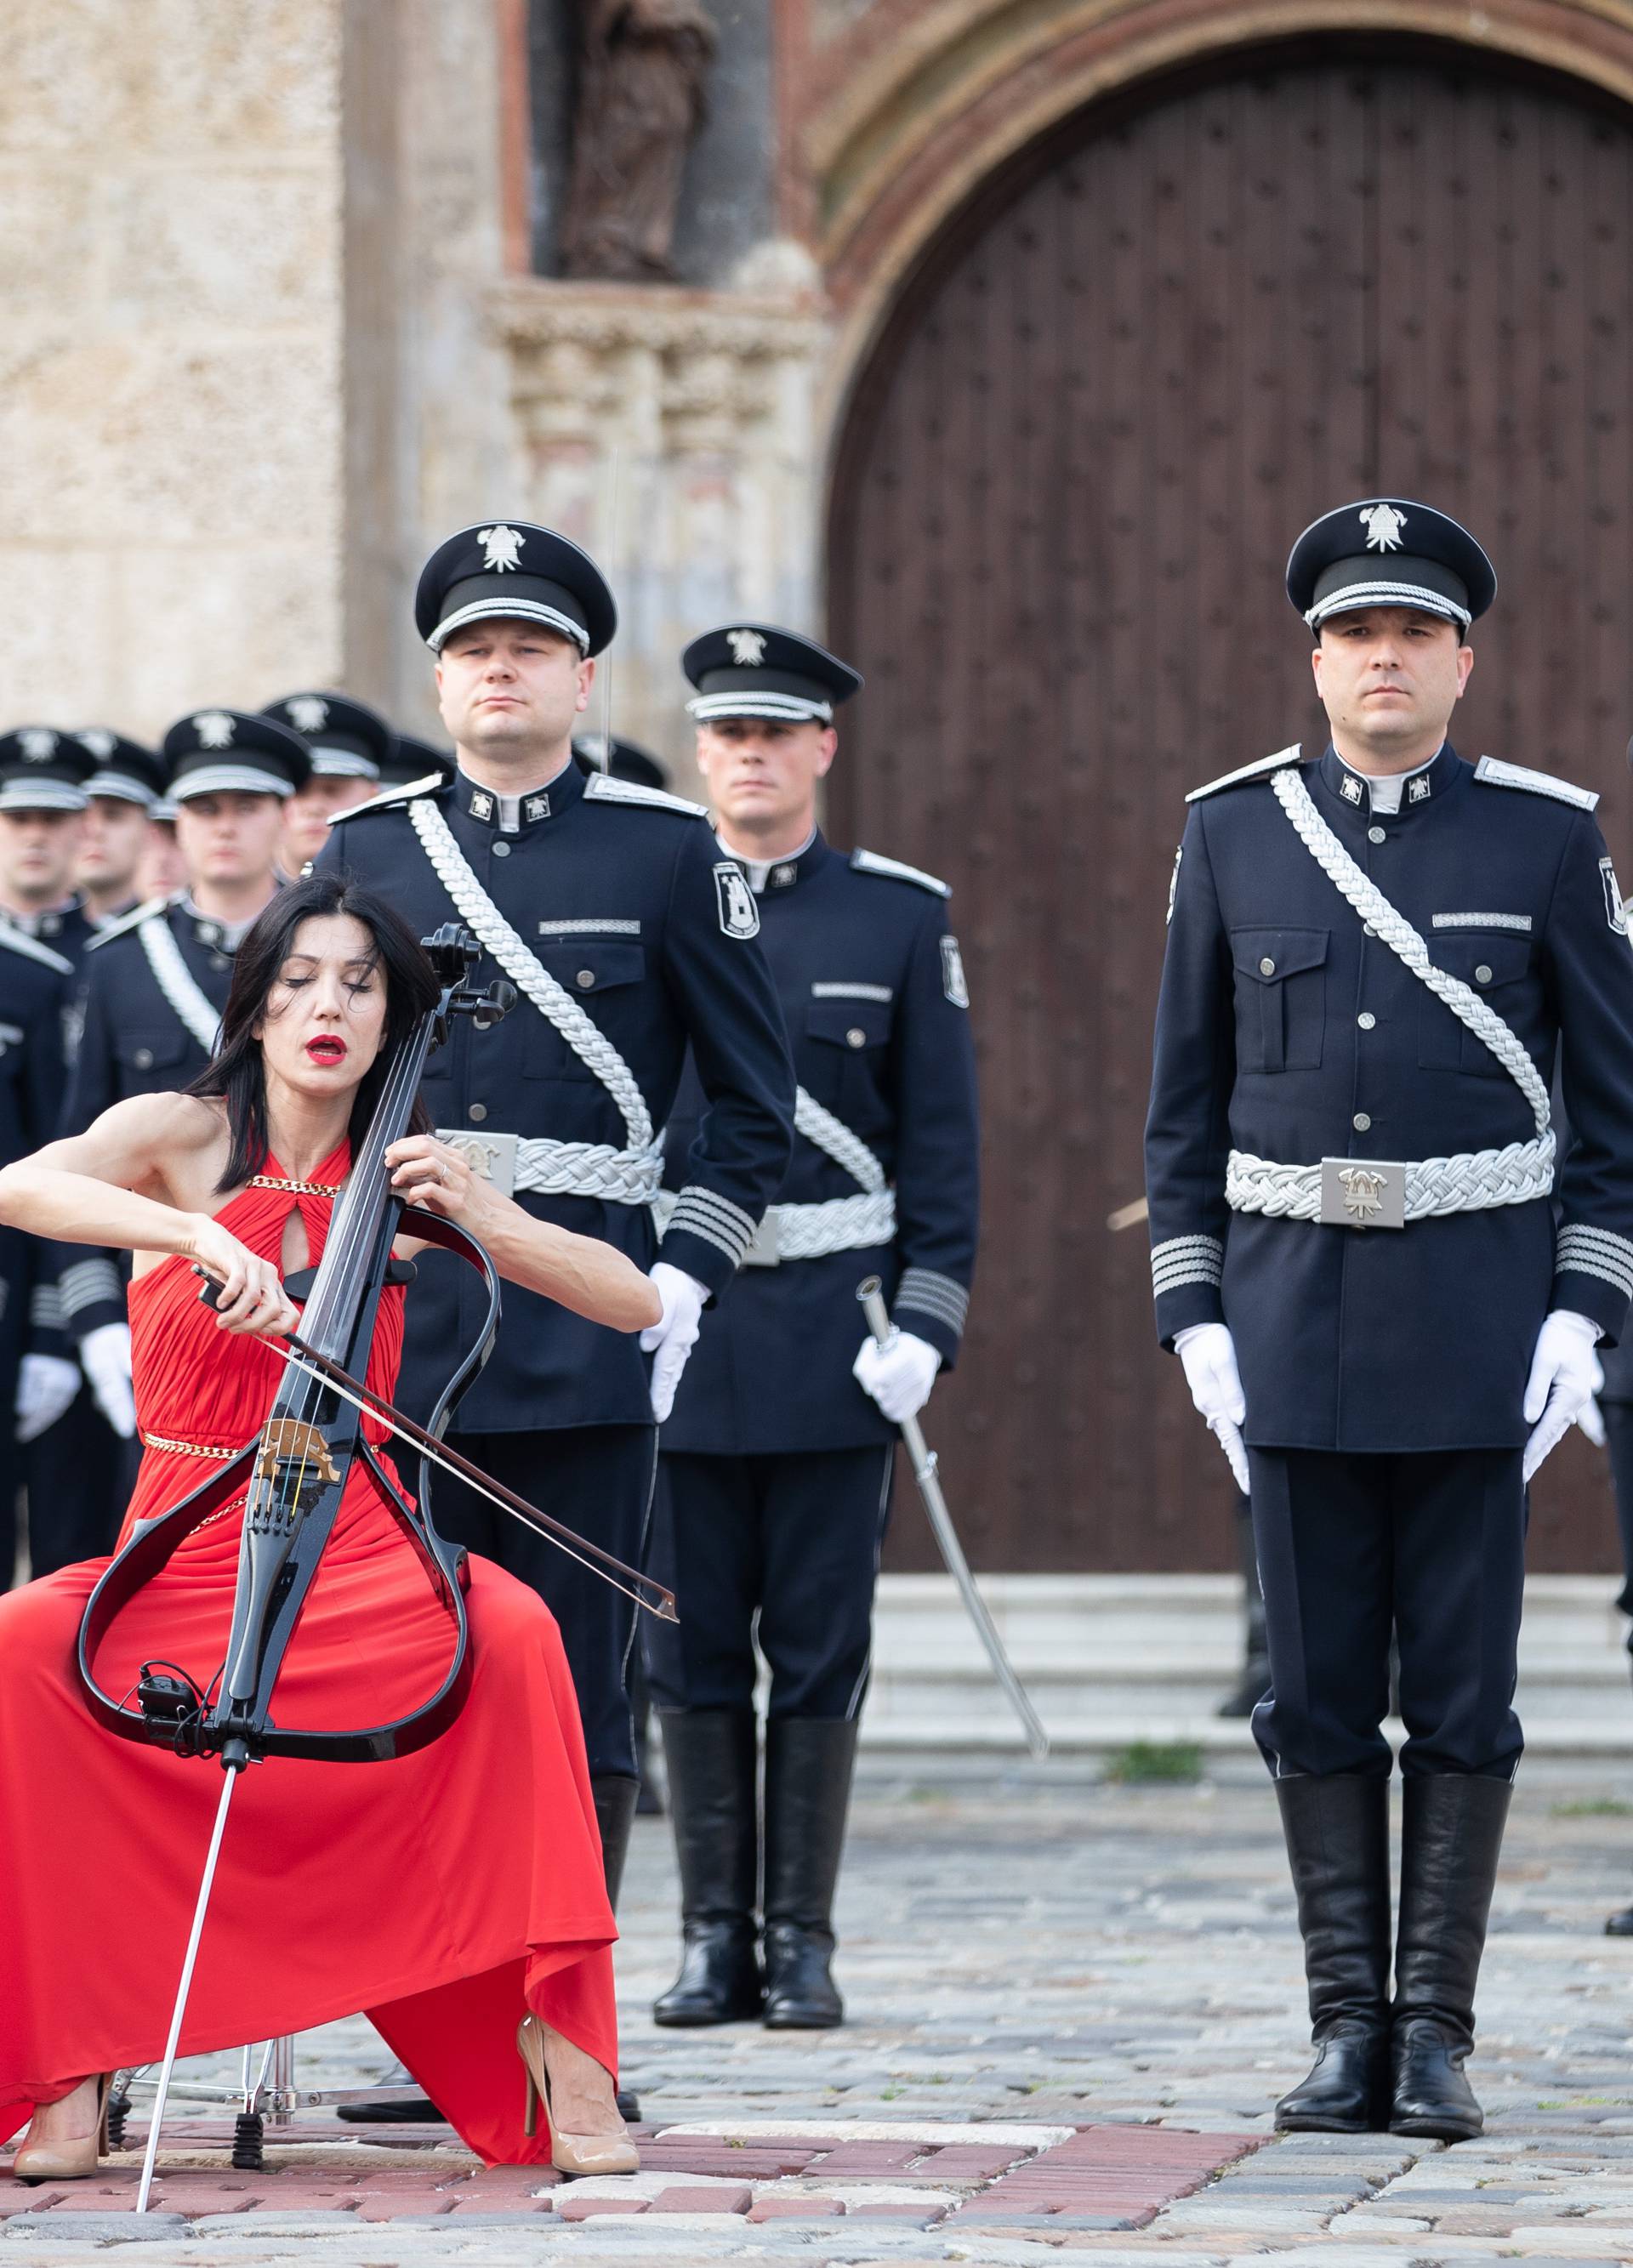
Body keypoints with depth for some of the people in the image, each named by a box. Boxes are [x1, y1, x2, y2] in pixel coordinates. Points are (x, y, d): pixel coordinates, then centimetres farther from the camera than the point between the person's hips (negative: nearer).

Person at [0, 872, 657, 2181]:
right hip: (186, 1552, -1)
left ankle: (555, 2025, -27)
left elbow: (633, 1301, 7)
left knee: (509, 1630, -33)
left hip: (357, 1553, 1)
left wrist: (479, 1216, -8)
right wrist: (200, 1236, -31)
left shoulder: (402, 1176, 11)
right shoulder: (179, 1138, 5)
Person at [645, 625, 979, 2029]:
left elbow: (939, 1138, 2)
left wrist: (925, 1322, -7)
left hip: (833, 1330, -1)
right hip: (675, 1330, 1)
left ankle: (803, 1944, 7)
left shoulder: (900, 916, 4)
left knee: (820, 1648, 1)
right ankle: (714, 1940, 10)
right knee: (693, 1648, 4)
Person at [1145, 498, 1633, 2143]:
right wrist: (1195, 1314, 1)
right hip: (1292, 1311, 2)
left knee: (1461, 1686, -1)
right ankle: (1348, 2028, 8)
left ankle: (1437, 2035, 4)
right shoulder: (1234, 834, 5)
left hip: (1477, 1314, -2)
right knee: (1316, 1688, 2)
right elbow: (1187, 1102, 9)